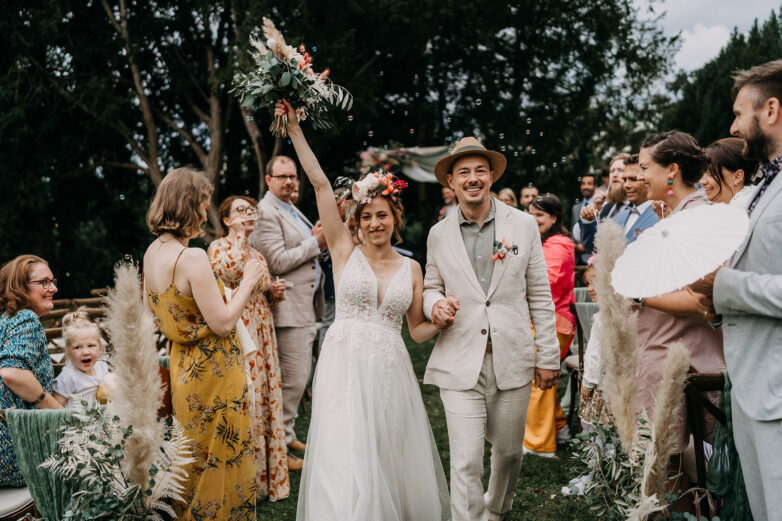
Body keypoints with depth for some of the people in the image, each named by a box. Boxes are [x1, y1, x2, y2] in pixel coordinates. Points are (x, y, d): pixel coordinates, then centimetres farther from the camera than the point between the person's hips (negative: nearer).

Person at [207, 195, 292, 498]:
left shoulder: (257, 254, 18)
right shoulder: (218, 246, -3)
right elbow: (228, 271, -25)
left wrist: (274, 292, 5)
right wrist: (239, 233, -17)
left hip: (262, 333, 7)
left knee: (266, 392, 9)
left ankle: (268, 470, 20)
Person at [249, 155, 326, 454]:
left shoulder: (291, 210, 19)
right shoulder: (266, 213, -13)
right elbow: (278, 262, -21)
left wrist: (319, 241, 5)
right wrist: (315, 243, -13)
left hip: (306, 306, 10)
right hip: (289, 309, -10)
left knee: (300, 376, 18)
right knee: (292, 379, -6)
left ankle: (286, 433, 30)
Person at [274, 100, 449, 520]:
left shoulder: (411, 269, 10)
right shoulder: (345, 250, 3)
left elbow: (418, 330, 13)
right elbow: (320, 183, -1)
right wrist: (294, 128, -3)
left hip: (389, 370, 2)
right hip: (344, 365, -2)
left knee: (391, 458, 8)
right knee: (346, 462, -6)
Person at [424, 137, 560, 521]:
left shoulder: (524, 225, 3)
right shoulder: (439, 234, 5)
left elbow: (540, 296, 4)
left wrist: (548, 357, 2)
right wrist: (435, 305, -8)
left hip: (512, 359, 1)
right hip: (460, 363, -1)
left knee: (508, 451, 16)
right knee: (465, 463, -7)